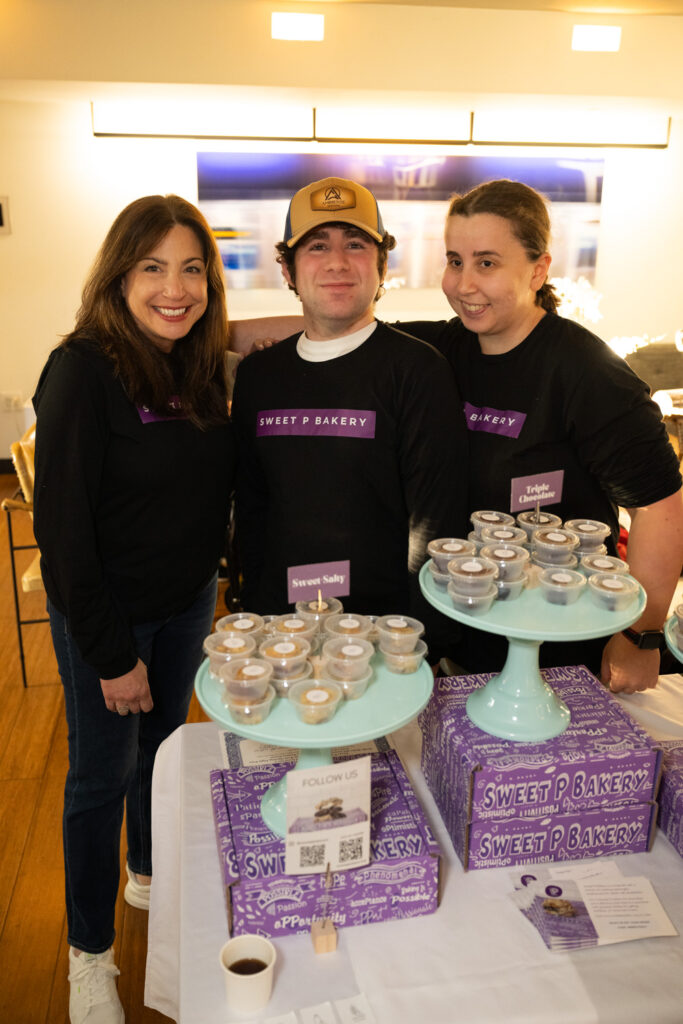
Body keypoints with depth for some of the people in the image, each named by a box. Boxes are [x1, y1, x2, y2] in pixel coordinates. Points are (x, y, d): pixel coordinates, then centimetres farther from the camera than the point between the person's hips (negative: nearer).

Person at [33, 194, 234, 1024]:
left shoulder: (202, 364, -2)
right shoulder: (84, 370, -22)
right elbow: (62, 526, -21)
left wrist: (217, 581, 1)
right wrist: (111, 654, -18)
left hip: (188, 603, 6)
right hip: (105, 616, -6)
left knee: (166, 743, 23)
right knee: (102, 773, 10)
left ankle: (149, 874, 50)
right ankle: (89, 952, 33)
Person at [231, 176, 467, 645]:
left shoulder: (418, 368, -9)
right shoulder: (258, 373, 5)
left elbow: (437, 523, -12)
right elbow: (250, 505, 11)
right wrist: (253, 609, 6)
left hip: (384, 628, -4)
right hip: (278, 624, 4)